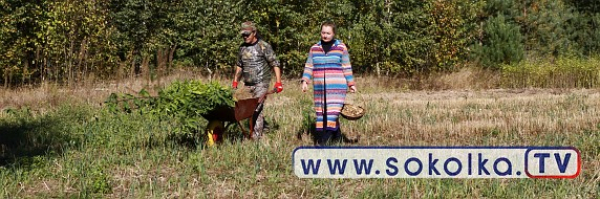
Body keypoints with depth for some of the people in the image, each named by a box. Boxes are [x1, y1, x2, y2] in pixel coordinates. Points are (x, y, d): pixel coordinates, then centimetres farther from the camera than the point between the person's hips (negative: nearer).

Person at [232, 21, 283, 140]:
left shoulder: (264, 47, -7)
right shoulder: (242, 47, 12)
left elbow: (275, 64, -7)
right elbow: (239, 65, 25)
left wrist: (278, 82, -14)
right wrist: (235, 82, 22)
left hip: (261, 84, -6)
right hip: (247, 85, 6)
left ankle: (256, 137, -13)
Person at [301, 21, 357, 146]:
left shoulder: (341, 48, 2)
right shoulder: (314, 49, 11)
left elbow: (347, 67, 4)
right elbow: (309, 67, 12)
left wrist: (351, 84, 4)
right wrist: (305, 81, 0)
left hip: (337, 88, -4)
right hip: (320, 89, 4)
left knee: (332, 113, -13)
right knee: (321, 114, 4)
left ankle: (324, 141, -14)